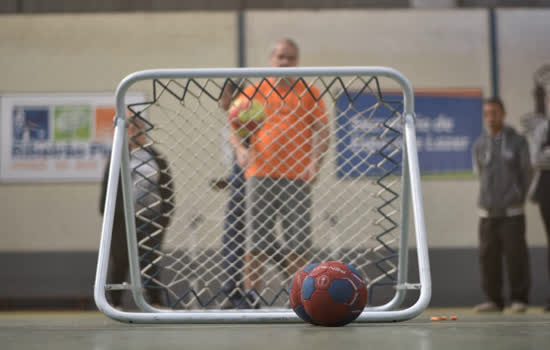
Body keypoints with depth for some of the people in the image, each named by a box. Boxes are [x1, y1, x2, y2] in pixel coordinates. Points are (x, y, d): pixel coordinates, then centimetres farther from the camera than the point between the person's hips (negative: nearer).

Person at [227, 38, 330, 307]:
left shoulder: (309, 93, 10)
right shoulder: (253, 91, 12)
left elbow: (322, 131, 5)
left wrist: (315, 162, -12)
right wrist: (240, 148, -12)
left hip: (297, 177, 0)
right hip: (259, 175, 0)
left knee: (297, 244, -1)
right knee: (257, 241, 0)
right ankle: (250, 296, 5)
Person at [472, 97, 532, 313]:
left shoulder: (518, 142, -1)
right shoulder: (479, 145, 6)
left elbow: (526, 173, 6)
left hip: (512, 211, -3)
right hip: (487, 212, 3)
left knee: (516, 255, -2)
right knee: (488, 256, 3)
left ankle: (519, 299, 8)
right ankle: (493, 299, 12)